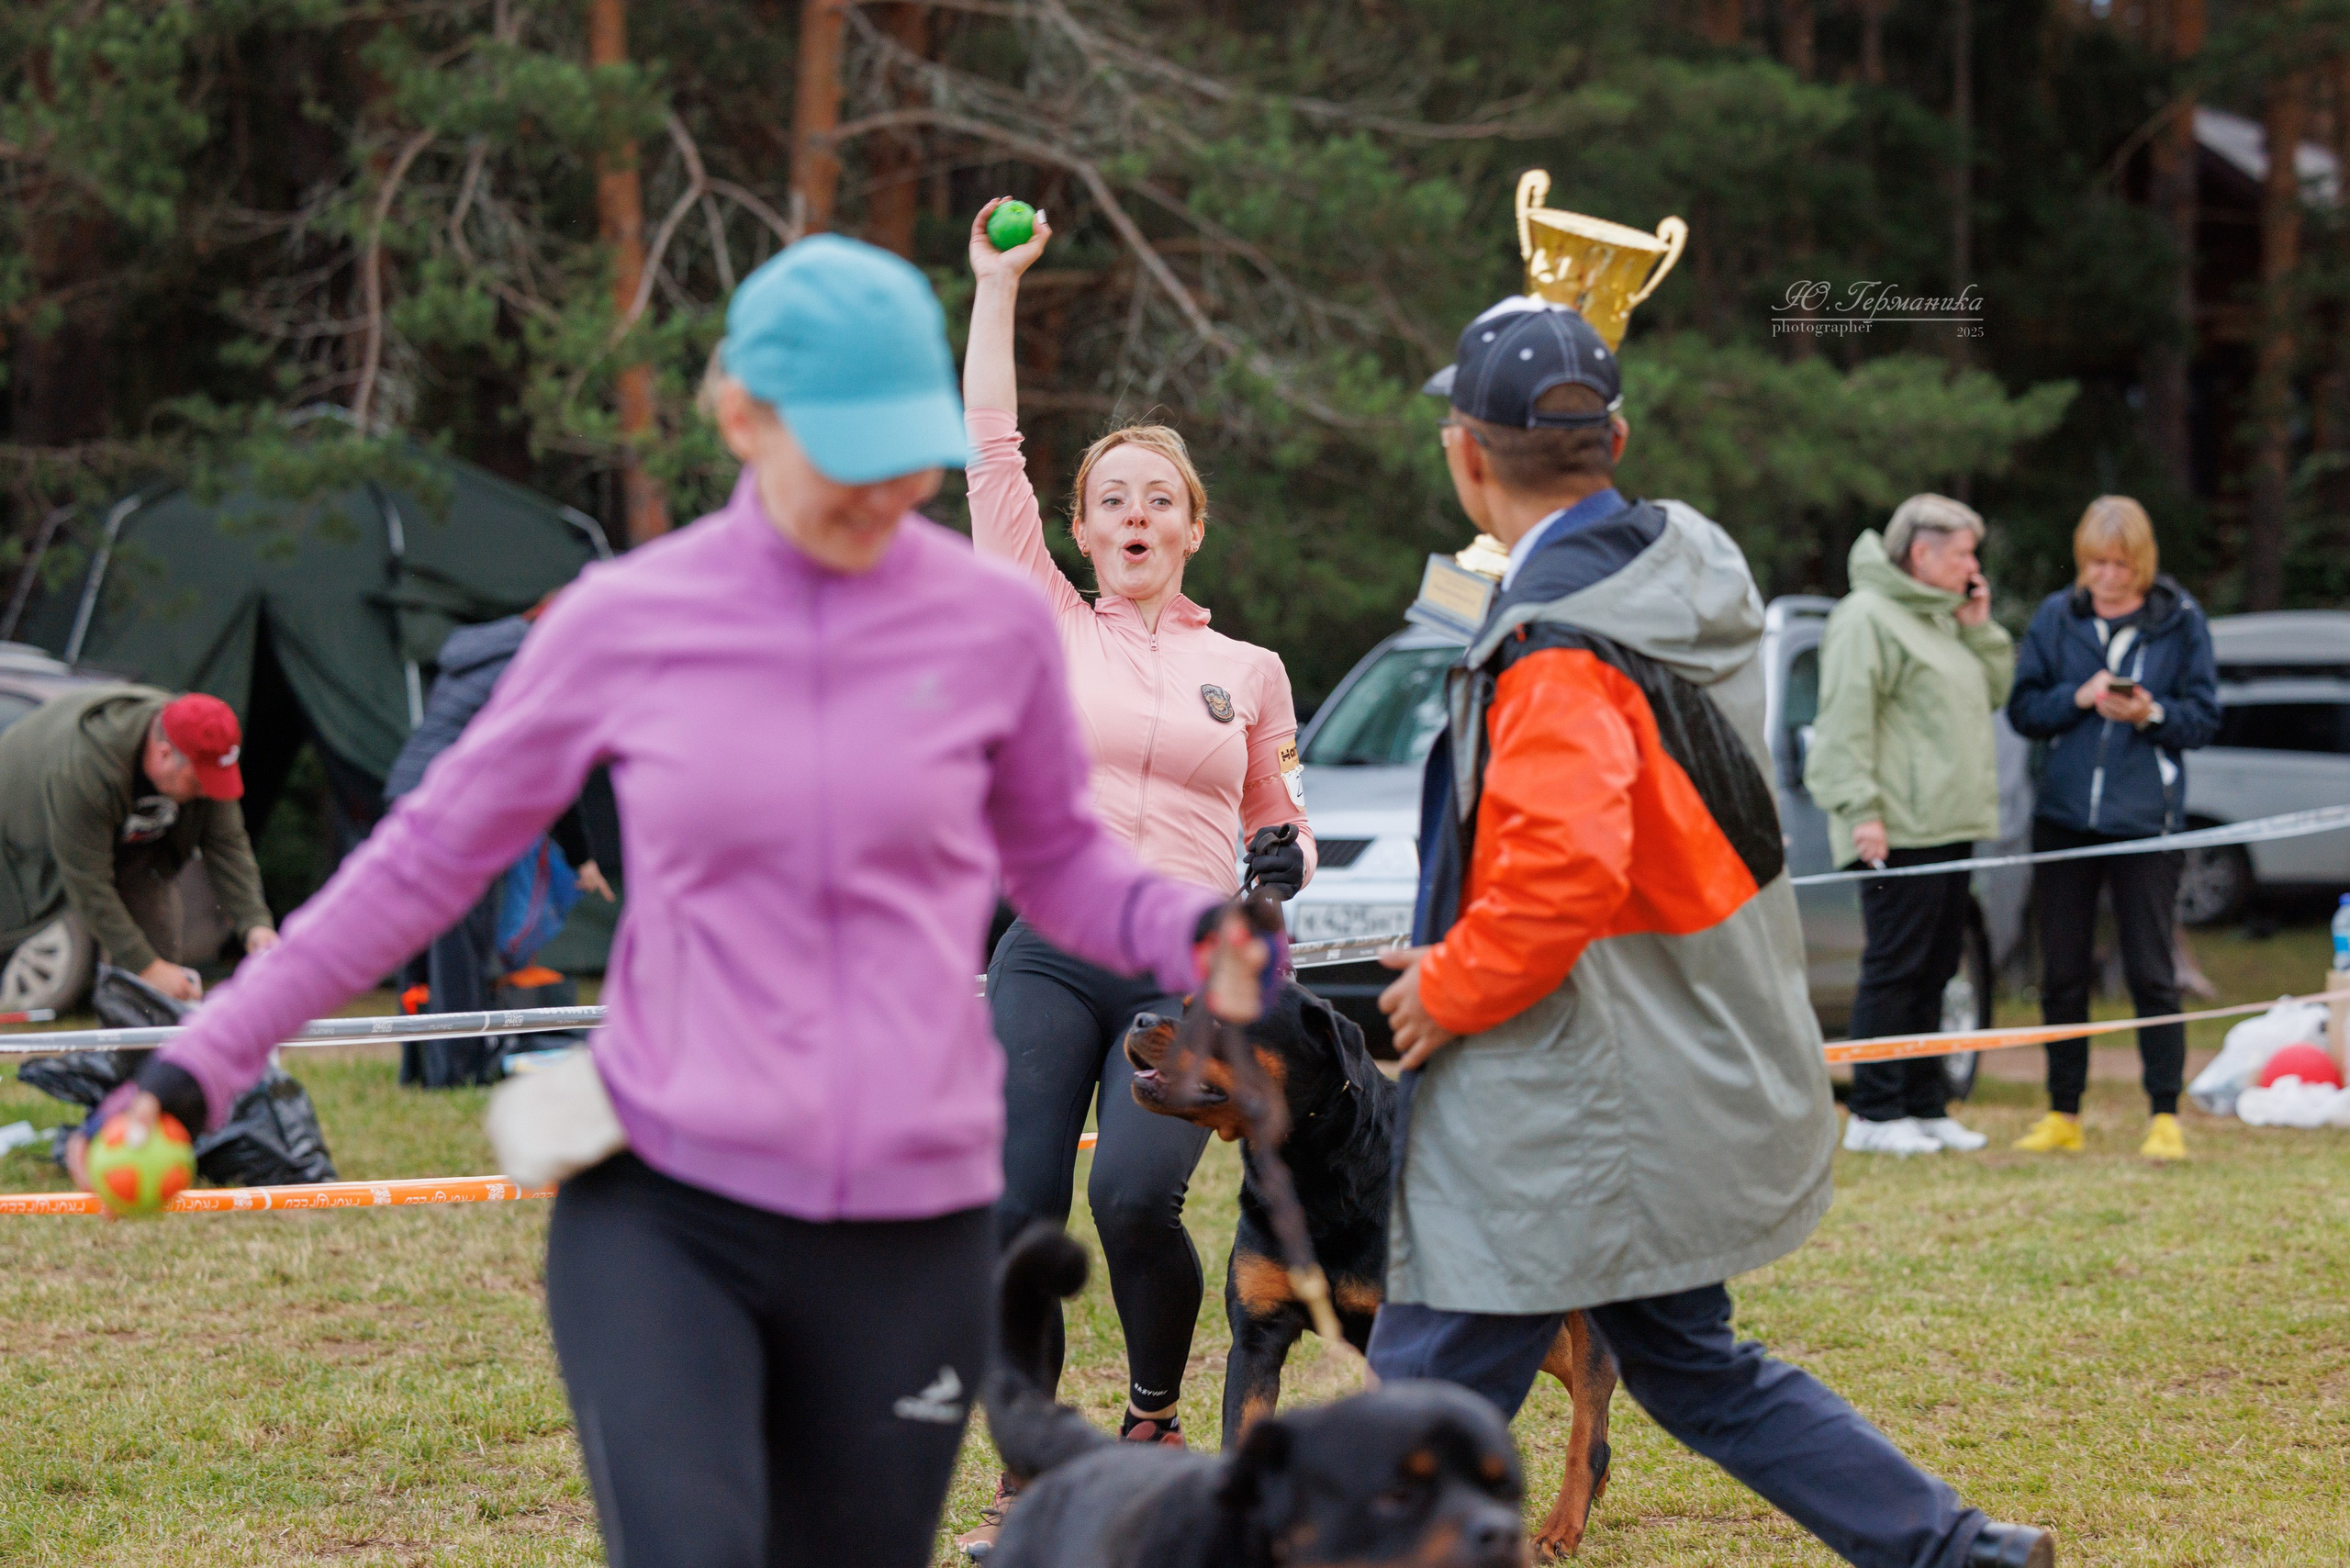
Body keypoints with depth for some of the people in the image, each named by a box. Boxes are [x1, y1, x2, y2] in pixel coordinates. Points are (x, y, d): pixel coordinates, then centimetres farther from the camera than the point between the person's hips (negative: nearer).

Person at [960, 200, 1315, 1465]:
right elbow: (989, 454, 5)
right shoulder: (1049, 629, 10)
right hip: (1050, 958, 0)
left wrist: (1287, 861, 0)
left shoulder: (1250, 673, 13)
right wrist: (997, 285, 5)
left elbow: (1277, 823, 24)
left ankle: (1155, 1418, 6)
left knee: (1135, 1195, -21)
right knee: (1015, 1220, -10)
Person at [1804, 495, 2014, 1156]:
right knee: (1894, 968, -9)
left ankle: (1925, 1107, 17)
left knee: (1933, 971, 12)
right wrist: (1860, 808, -23)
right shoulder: (1868, 617, -10)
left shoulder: (1942, 619, 21)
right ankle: (1874, 1114, -6)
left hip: (1949, 828, 10)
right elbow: (1846, 722, -16)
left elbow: (1993, 693, 25)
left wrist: (1979, 629, 11)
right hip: (1899, 831, -10)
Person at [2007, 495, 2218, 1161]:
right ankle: (2063, 1114, 14)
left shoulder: (2181, 620, 0)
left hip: (2145, 822, -2)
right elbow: (2022, 710, 5)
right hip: (2065, 817, 3)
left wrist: (2151, 713, -17)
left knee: (2151, 973, -3)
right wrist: (2078, 698, -13)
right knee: (2062, 974, 6)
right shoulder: (2056, 617, 5)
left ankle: (2165, 1117, 1)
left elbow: (2205, 719, 2)